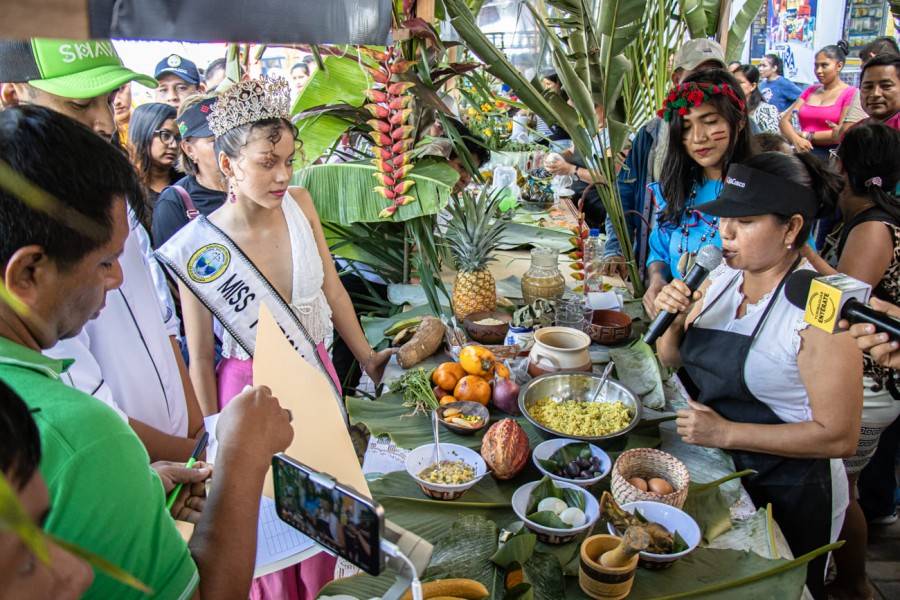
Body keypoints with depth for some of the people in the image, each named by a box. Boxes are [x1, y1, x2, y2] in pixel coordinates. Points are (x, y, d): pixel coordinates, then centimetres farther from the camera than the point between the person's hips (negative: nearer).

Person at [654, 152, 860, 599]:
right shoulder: (722, 278, -3)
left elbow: (840, 436, -24)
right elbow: (672, 358, 6)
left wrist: (725, 433, -27)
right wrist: (673, 318, -15)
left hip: (787, 495, -6)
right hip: (715, 472, 6)